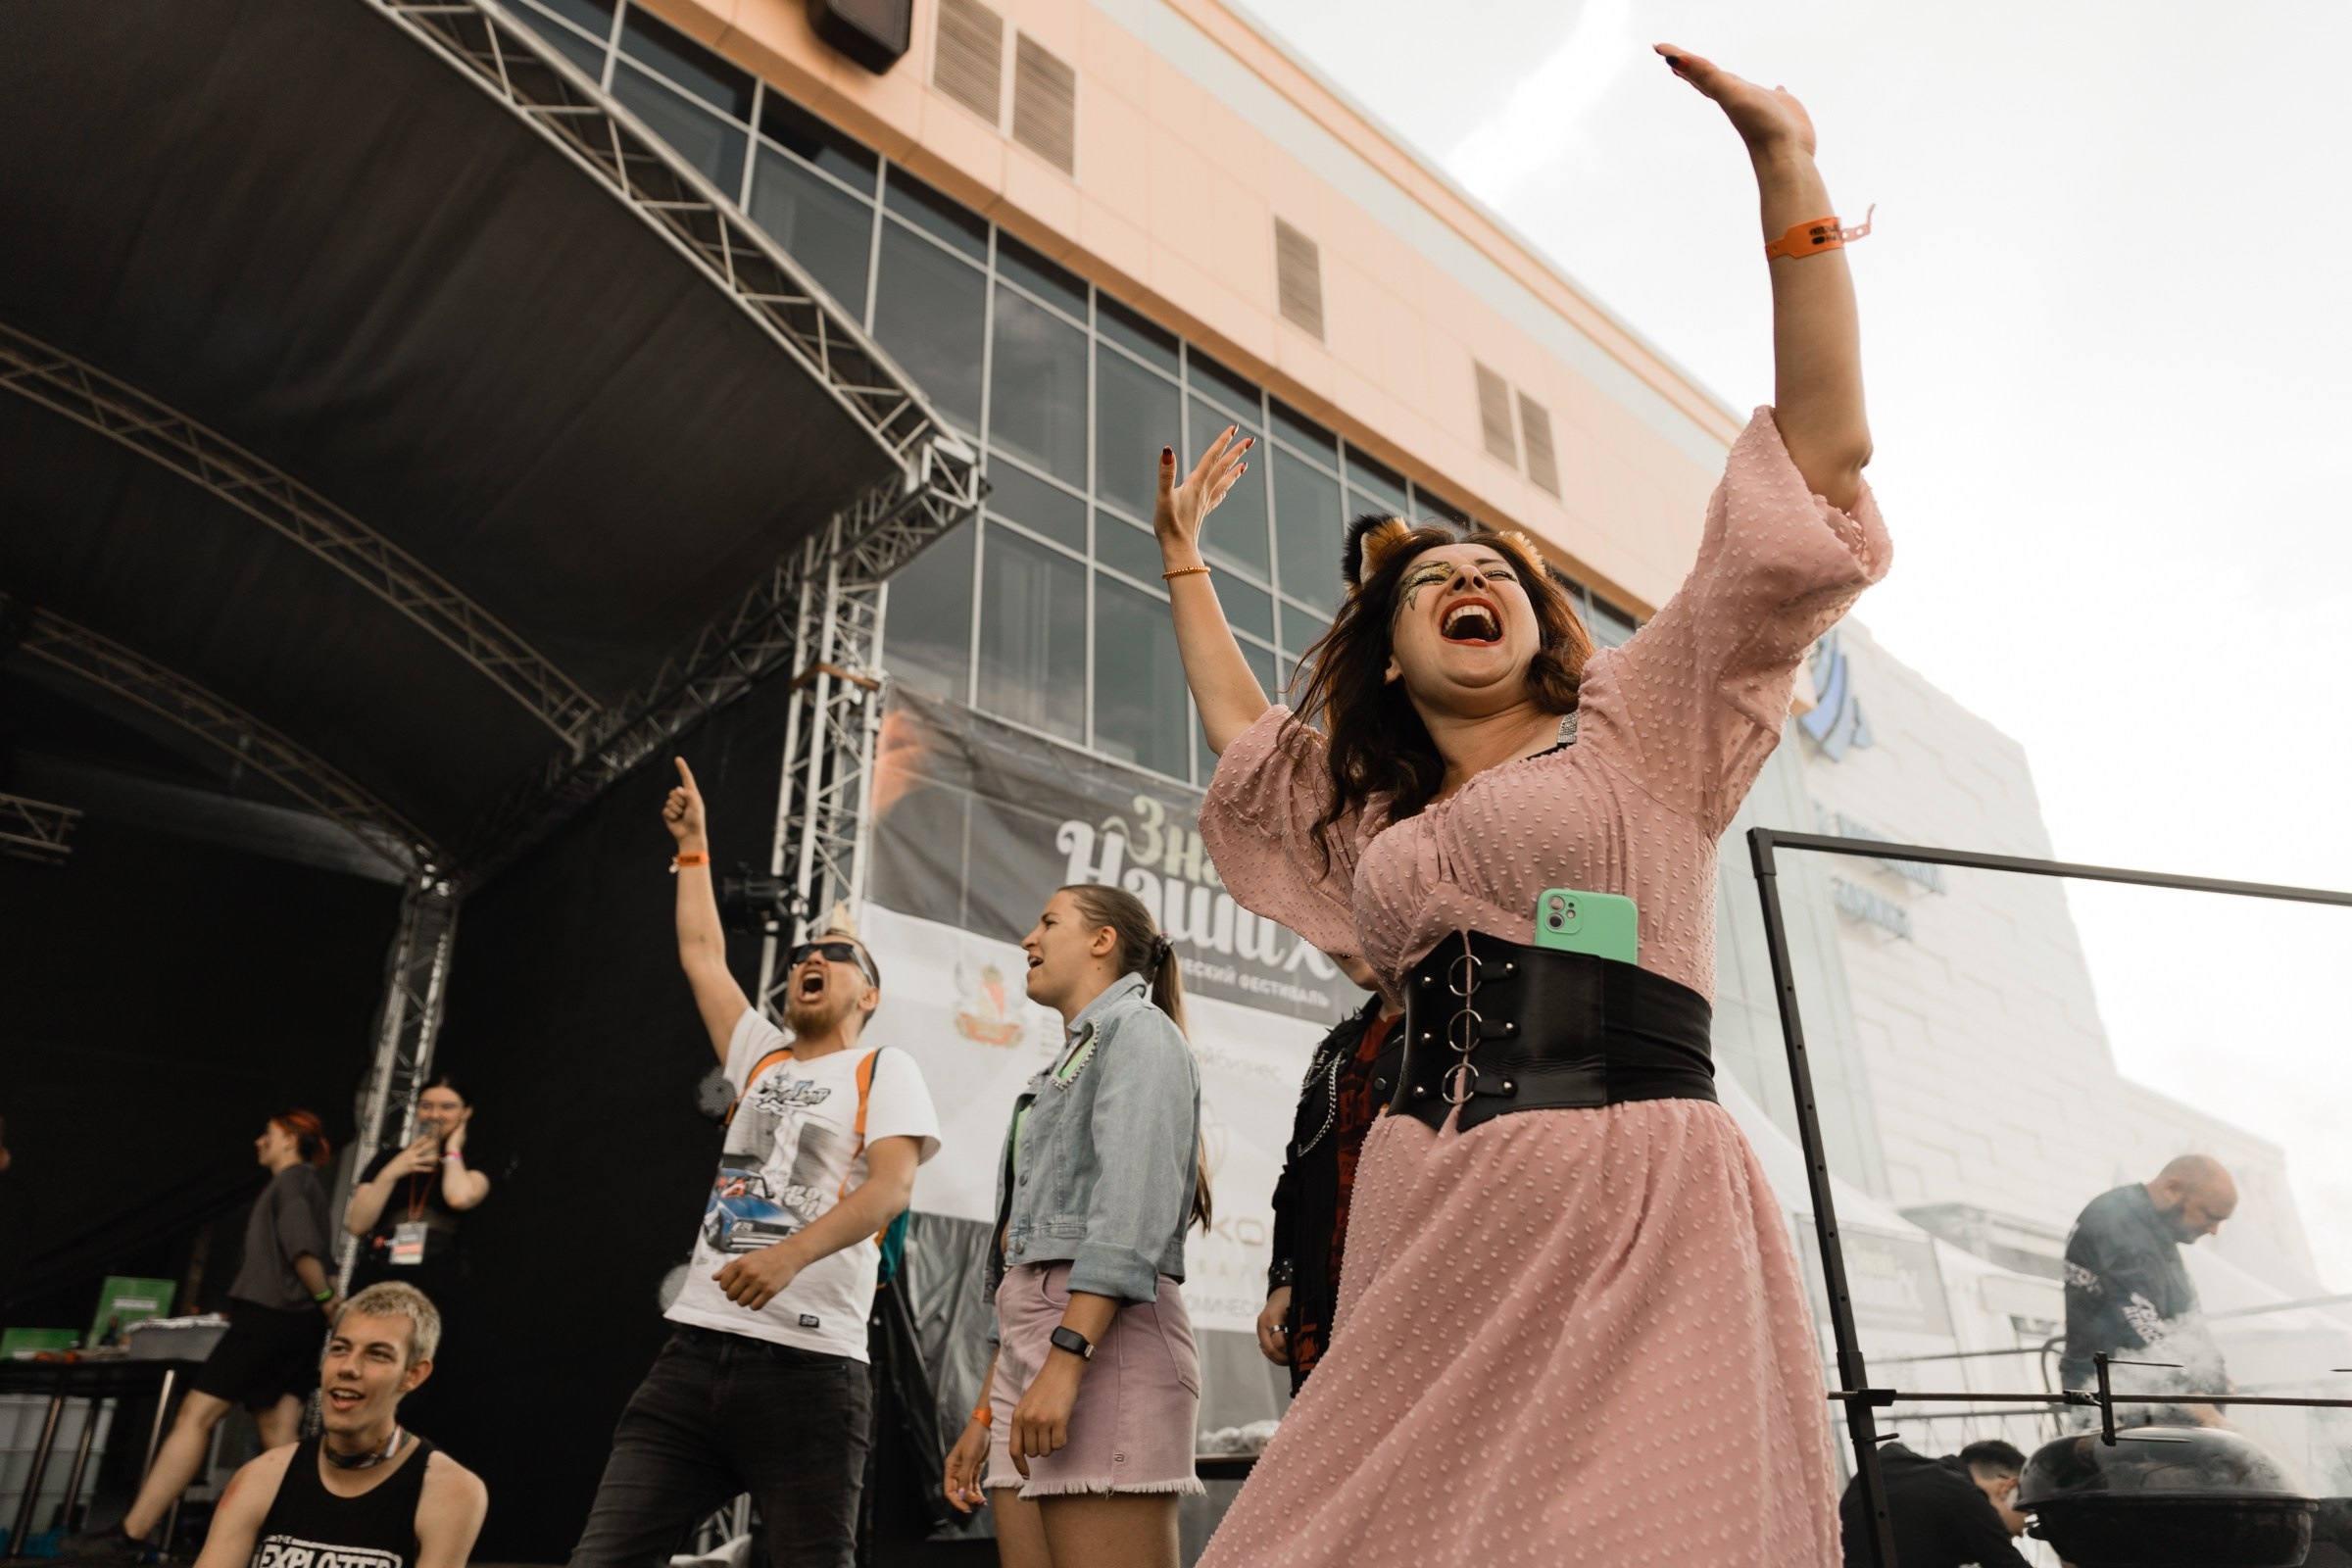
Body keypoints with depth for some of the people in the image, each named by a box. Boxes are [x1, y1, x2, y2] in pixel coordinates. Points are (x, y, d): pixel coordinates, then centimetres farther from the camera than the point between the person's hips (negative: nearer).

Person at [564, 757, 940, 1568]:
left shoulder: (886, 1070, 5)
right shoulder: (760, 1058, 22)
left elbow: (891, 1185, -11)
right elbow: (702, 954, 29)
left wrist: (792, 1253, -27)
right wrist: (693, 846, 34)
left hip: (810, 1365, -5)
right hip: (695, 1348, 6)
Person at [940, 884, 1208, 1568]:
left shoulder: (1139, 1029, 2)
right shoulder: (1061, 1076, 28)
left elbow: (1136, 1207, -15)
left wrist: (1066, 1359, -24)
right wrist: (986, 1415, 20)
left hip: (1103, 1343, -9)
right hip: (1033, 1344, 9)